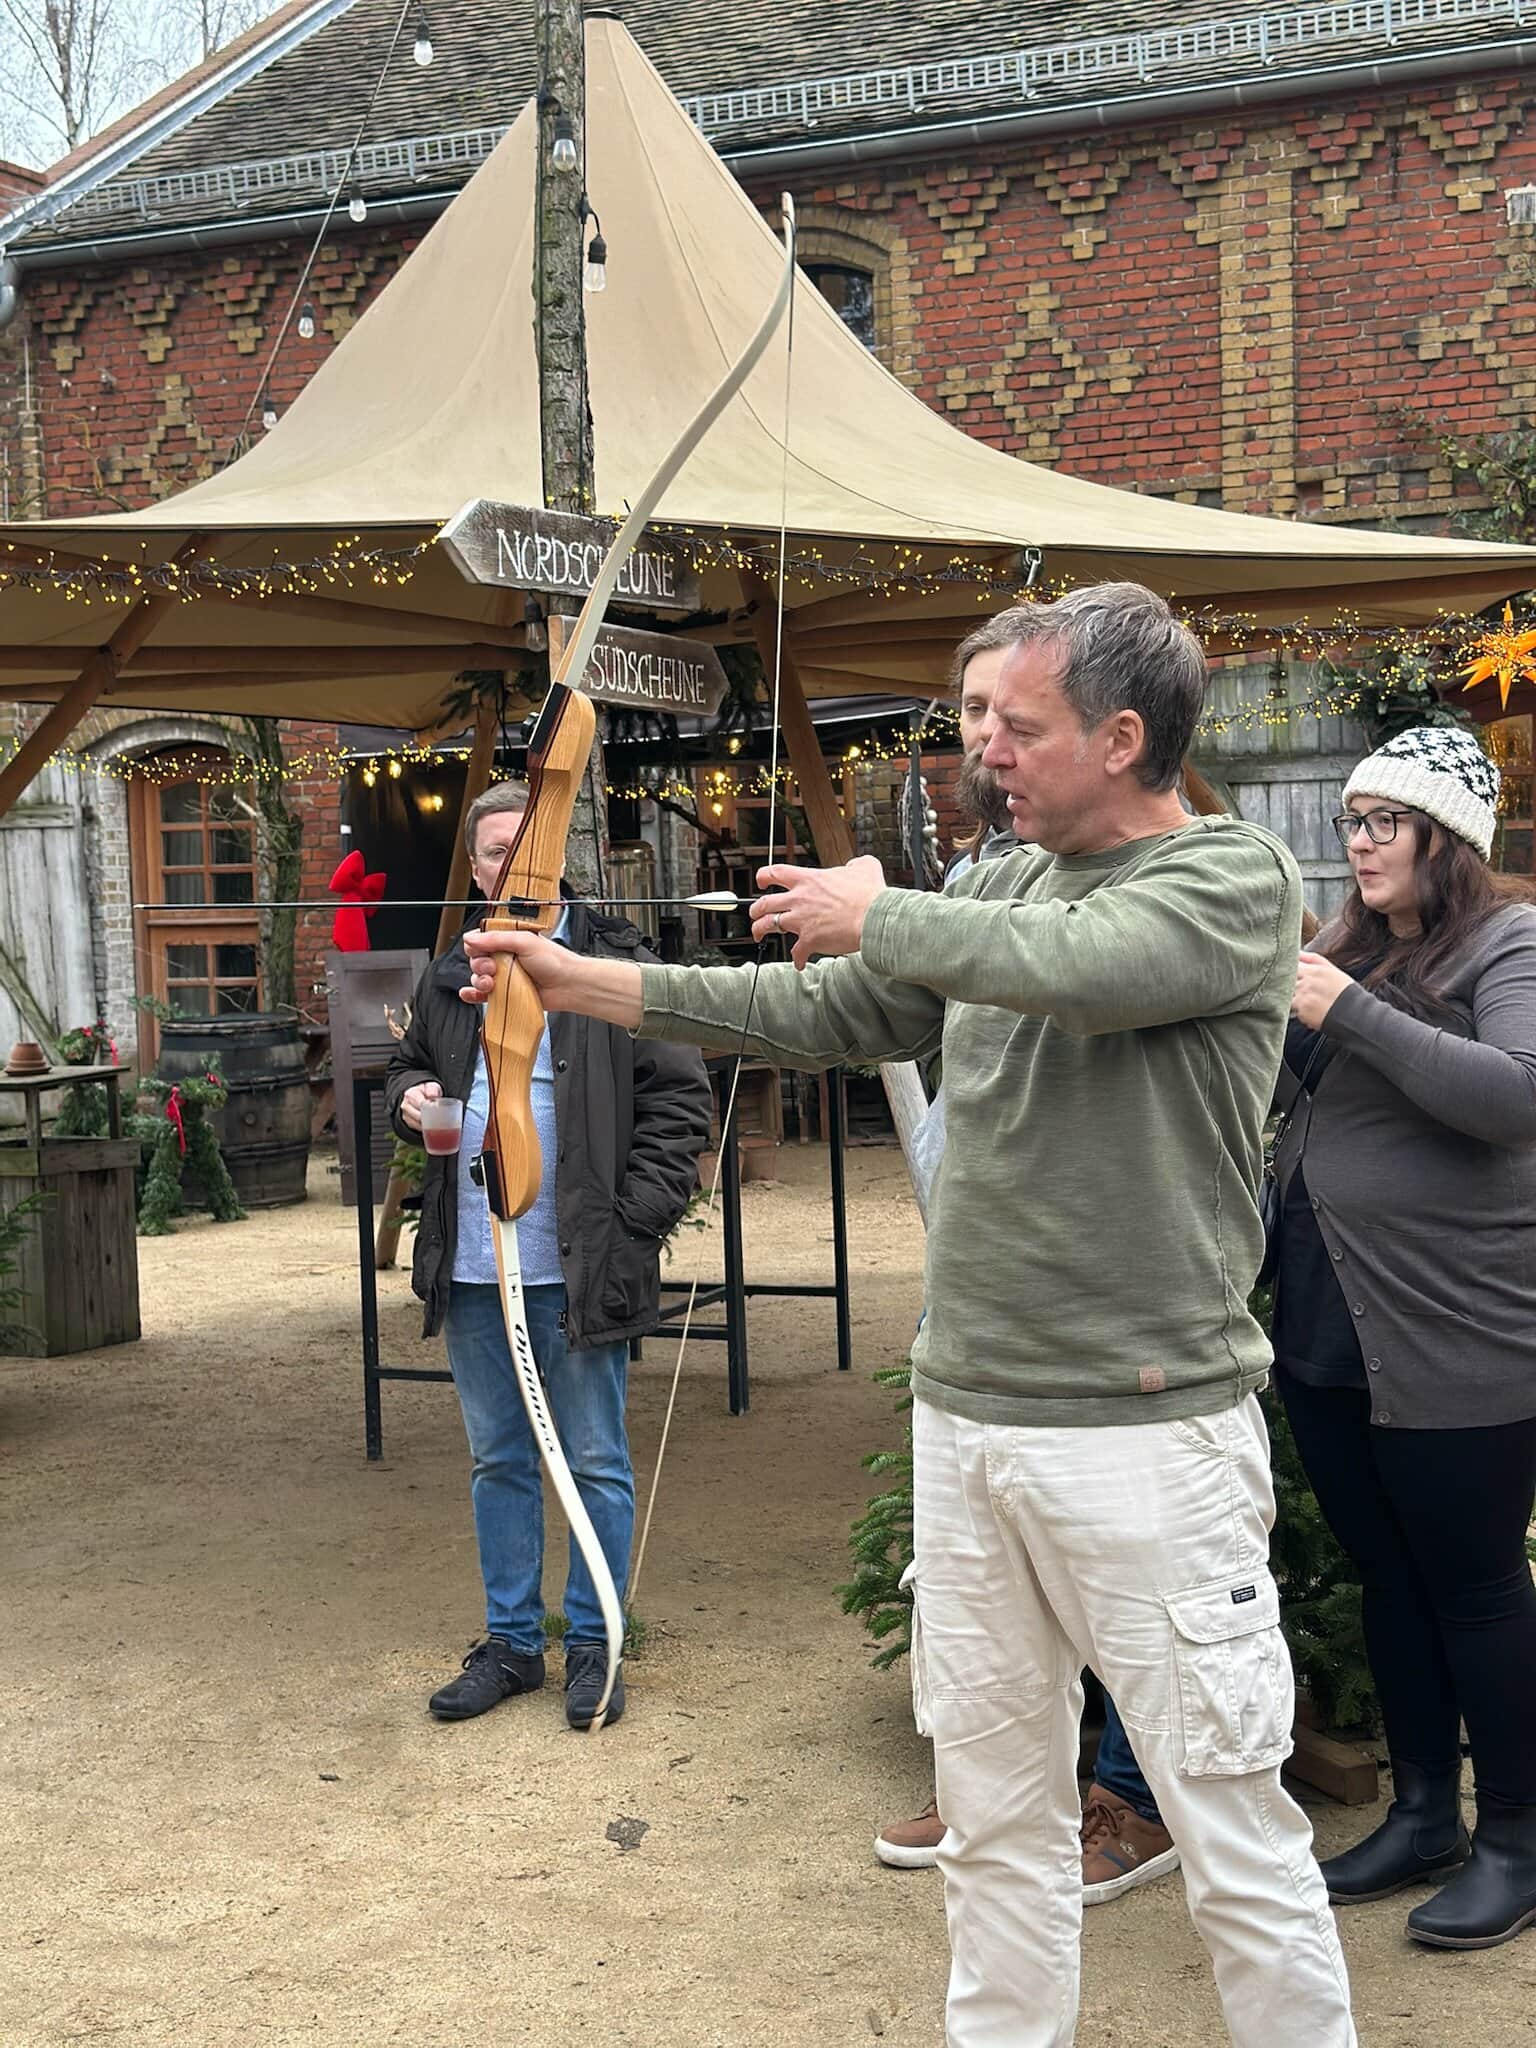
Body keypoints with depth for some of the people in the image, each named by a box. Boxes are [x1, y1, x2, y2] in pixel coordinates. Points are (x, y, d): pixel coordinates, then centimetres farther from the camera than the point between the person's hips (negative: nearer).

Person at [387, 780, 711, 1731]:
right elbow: (410, 1065, 27)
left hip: (577, 1266, -5)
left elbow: (679, 1097, -8)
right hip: (472, 1267, 5)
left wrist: (635, 1221, -14)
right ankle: (512, 1642, 28)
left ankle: (593, 1645, 20)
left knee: (596, 1464, 6)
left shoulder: (616, 965, -6)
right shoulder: (448, 980, 10)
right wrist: (409, 1098, 3)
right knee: (499, 1463, 15)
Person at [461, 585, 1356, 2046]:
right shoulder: (1000, 892, 12)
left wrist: (872, 913, -10)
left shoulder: (1234, 880, -9)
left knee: (1237, 1841, 3)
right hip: (965, 1419, 7)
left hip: (1147, 1433, -6)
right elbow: (820, 1017, 15)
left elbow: (1076, 967, -27)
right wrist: (584, 983, 11)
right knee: (997, 1819, 17)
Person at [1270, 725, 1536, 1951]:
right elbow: (1293, 1093, 17)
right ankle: (1423, 1814, 32)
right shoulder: (1352, 945, 11)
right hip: (1327, 1327, 7)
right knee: (1388, 1577, 16)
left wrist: (1351, 1013, -24)